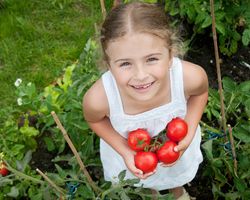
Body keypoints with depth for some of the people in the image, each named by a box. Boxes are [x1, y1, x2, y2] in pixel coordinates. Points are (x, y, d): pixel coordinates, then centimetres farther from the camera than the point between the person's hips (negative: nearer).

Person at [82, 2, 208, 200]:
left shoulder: (191, 76, -41)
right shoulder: (98, 98, -43)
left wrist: (189, 135, -23)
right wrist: (125, 152, -25)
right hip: (128, 151, -1)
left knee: (178, 177, 36)